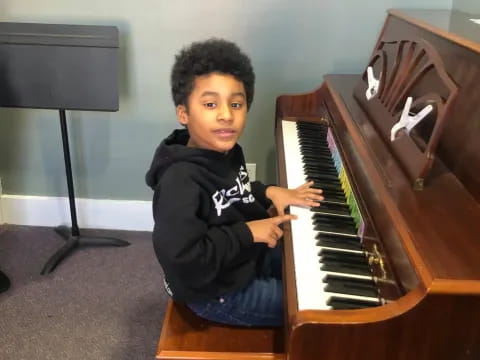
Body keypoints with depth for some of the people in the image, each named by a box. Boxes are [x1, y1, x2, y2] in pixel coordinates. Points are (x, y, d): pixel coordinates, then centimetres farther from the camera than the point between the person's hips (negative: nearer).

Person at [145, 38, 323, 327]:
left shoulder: (226, 152, -6)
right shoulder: (180, 182, -33)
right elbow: (183, 260, -36)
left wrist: (268, 192, -3)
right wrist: (247, 232, -28)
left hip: (244, 260, 9)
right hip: (215, 292, -8)